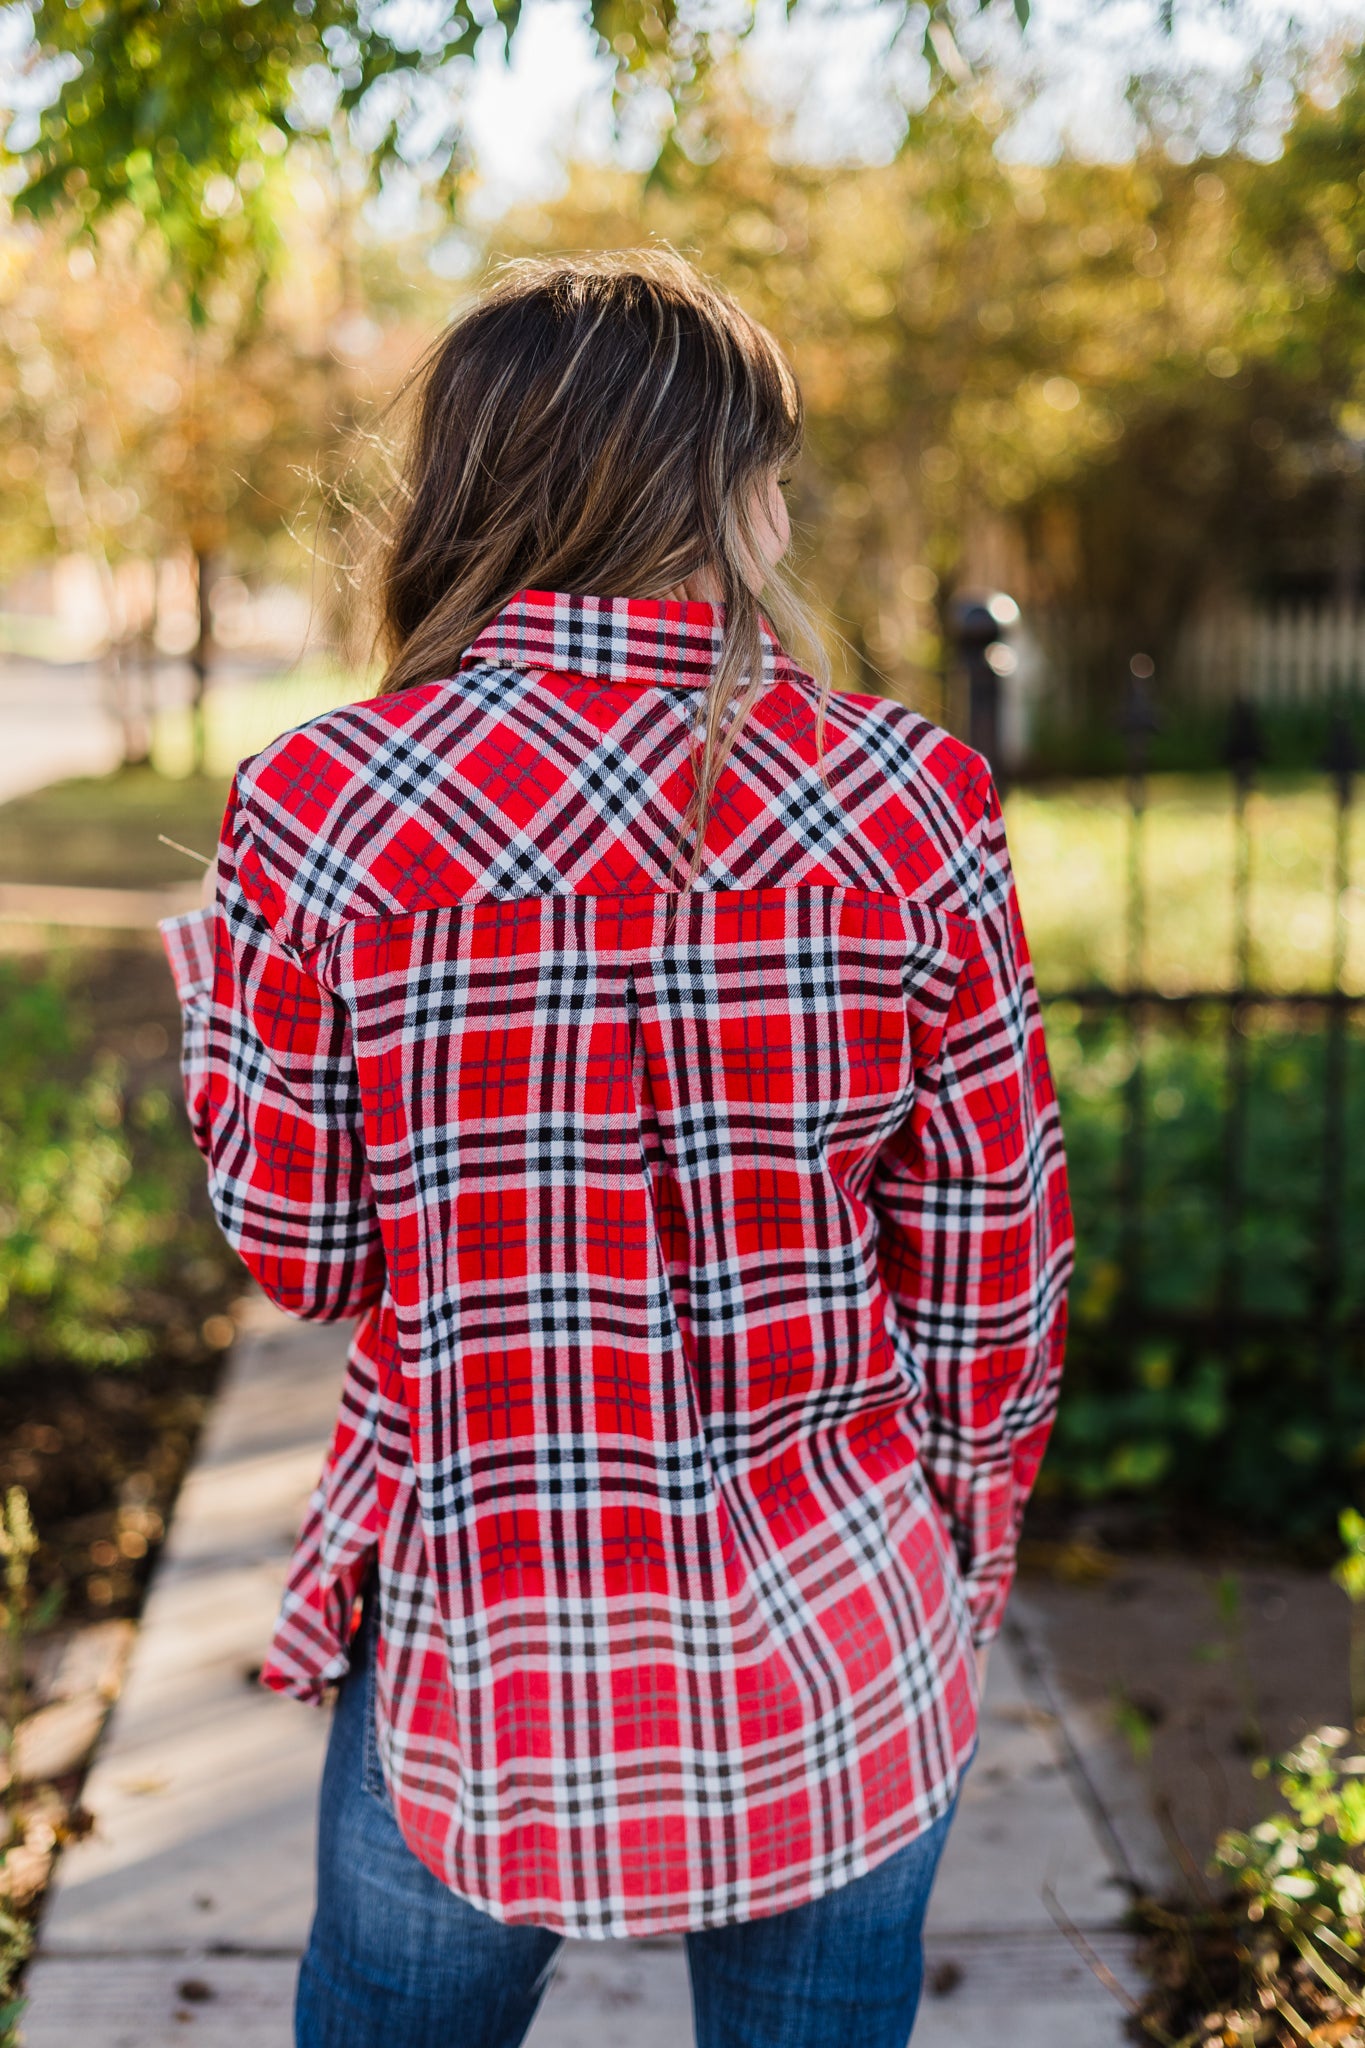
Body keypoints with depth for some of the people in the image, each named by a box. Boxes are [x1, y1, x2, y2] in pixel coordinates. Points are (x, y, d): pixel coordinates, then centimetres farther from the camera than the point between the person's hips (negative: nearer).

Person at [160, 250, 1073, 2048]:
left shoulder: (323, 806, -12)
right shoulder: (907, 804, -10)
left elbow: (299, 1252, -4)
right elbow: (992, 1253, -2)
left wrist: (211, 994, 14)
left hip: (477, 1656, 0)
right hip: (842, 1677, 1)